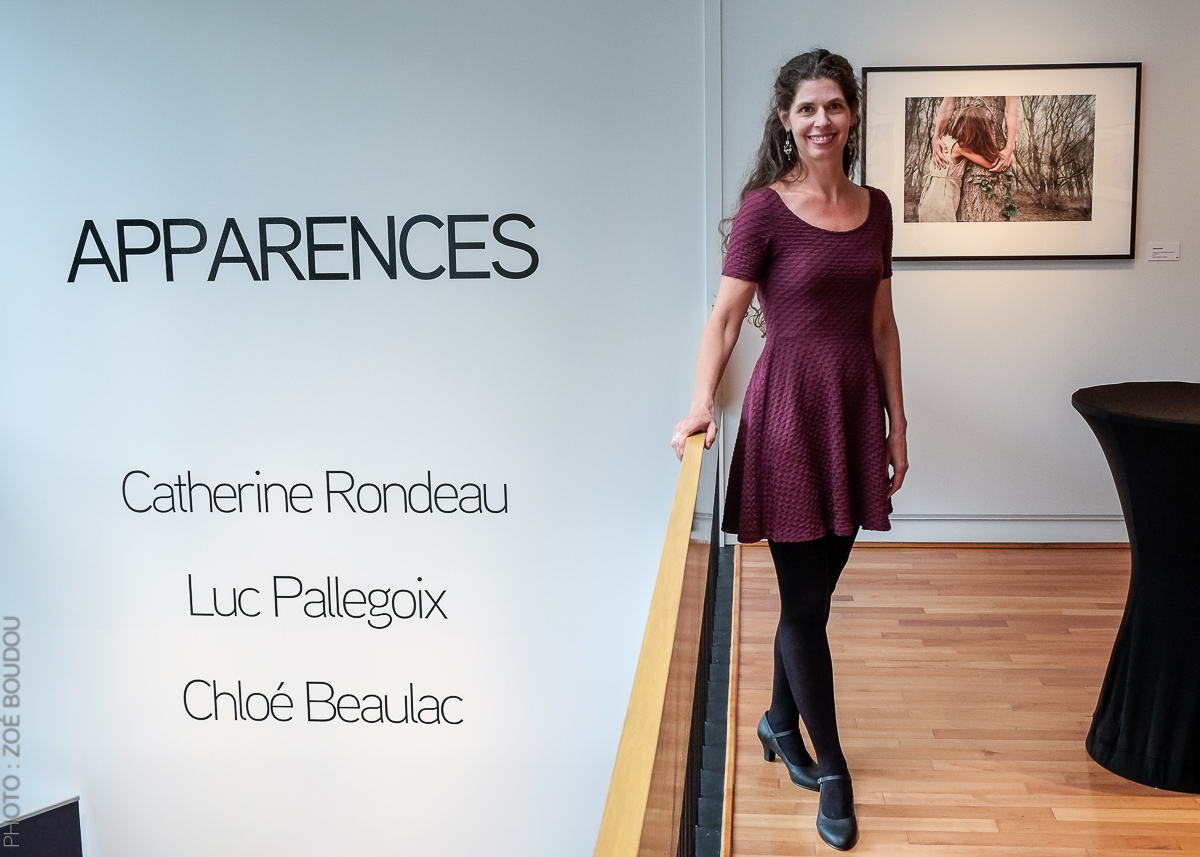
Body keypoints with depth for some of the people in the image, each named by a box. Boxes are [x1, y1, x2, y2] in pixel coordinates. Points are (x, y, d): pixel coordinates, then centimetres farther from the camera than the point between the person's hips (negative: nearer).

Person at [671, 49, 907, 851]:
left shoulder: (875, 207, 9)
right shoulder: (764, 209, -7)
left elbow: (882, 324, 12)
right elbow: (725, 317, -9)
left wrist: (896, 422, 12)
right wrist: (703, 404, -22)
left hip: (855, 407, 5)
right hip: (790, 406, -5)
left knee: (815, 588, 13)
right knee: (805, 598, 1)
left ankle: (781, 721, 36)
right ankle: (832, 771, 15)